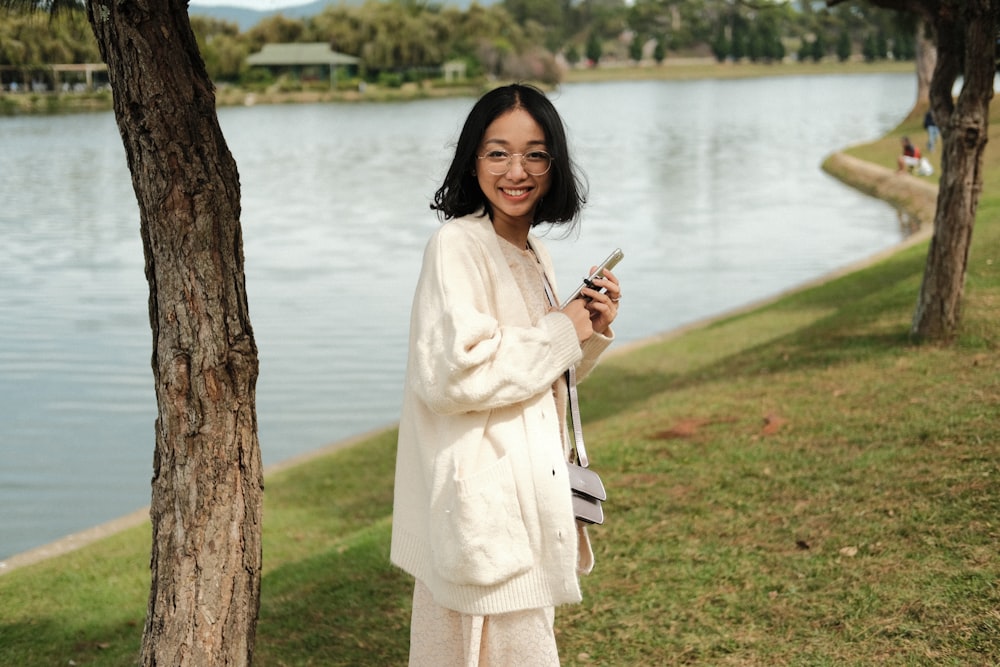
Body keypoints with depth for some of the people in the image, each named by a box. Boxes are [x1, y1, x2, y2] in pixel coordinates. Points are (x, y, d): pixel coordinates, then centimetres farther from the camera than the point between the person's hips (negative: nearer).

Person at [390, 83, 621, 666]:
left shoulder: (535, 255, 11)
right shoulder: (456, 246, -14)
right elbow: (452, 376, -25)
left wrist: (592, 331, 2)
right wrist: (560, 333, -14)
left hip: (532, 490, 9)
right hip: (485, 502, -9)